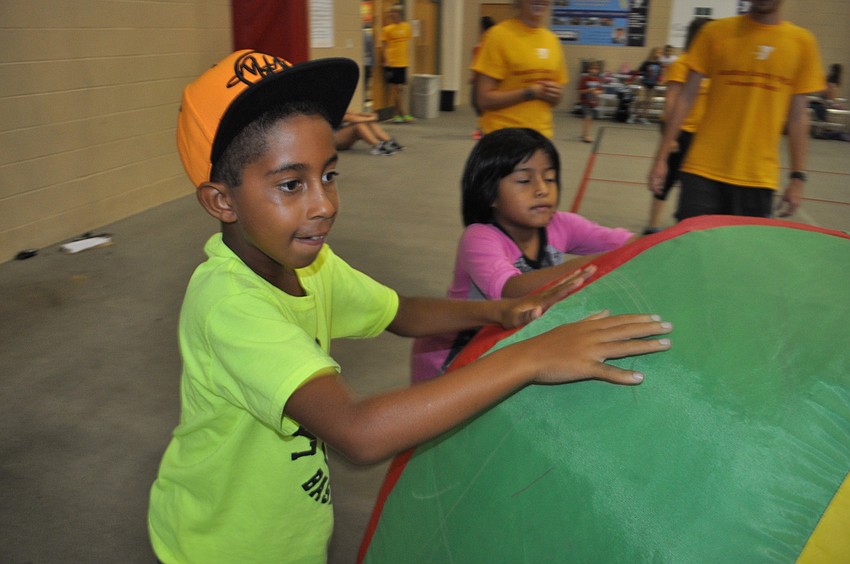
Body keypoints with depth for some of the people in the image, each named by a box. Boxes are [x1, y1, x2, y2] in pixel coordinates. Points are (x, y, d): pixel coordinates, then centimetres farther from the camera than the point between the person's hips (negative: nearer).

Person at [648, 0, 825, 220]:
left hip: (758, 178, 1)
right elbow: (686, 98, 2)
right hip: (703, 170, -1)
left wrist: (798, 177, 4)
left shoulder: (803, 41, 5)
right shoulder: (716, 31, 1)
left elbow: (798, 115, 7)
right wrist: (661, 157, -2)